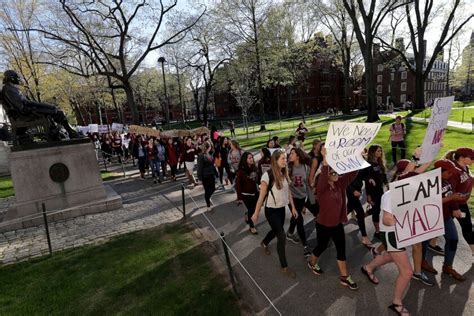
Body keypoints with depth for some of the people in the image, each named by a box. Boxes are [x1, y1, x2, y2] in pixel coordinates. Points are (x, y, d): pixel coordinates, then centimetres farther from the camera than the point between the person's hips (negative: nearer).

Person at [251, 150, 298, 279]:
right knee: (282, 236, -6)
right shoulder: (268, 175, -22)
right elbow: (261, 196, -16)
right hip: (271, 211, -7)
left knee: (276, 231, 23)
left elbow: (288, 192, 9)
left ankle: (264, 243, 56)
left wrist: (293, 207, 11)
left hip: (282, 209, 7)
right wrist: (256, 213, -9)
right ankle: (284, 267, 11)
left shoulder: (284, 174, -2)